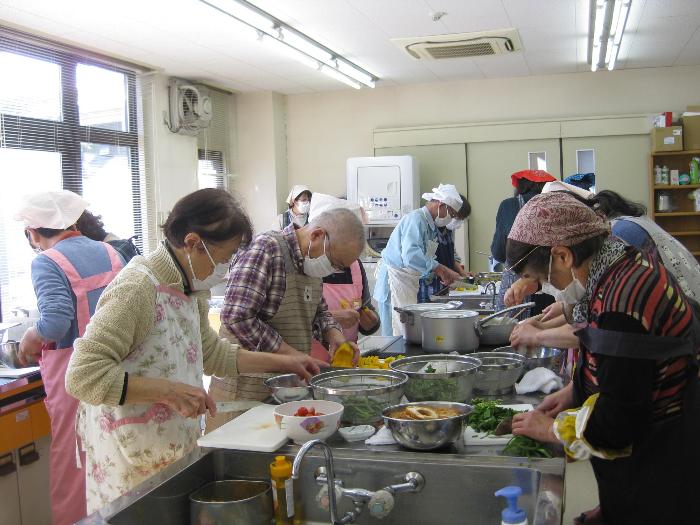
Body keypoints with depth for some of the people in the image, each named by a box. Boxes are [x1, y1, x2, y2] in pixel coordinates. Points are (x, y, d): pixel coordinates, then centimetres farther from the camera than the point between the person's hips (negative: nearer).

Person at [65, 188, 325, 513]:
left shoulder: (189, 289, 5)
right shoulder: (137, 288, -22)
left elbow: (212, 354, 19)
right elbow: (83, 376, -25)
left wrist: (281, 362, 14)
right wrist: (167, 390, -28)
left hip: (176, 451, 8)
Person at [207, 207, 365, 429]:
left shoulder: (312, 261, 8)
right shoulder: (266, 249, -18)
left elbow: (319, 311, 20)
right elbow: (237, 318, -25)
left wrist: (334, 335, -1)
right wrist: (290, 354, -22)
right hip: (247, 386, -8)